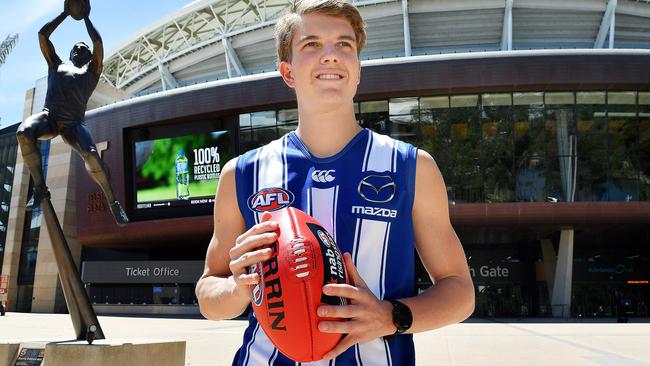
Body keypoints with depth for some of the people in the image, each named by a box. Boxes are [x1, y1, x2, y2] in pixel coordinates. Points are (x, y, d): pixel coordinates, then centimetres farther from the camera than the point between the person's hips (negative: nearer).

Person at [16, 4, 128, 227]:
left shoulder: (91, 70, 21)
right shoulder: (56, 65, 29)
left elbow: (98, 43, 8)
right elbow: (43, 34, 26)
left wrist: (85, 17, 19)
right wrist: (66, 13, 29)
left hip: (73, 123, -2)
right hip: (49, 116, 2)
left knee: (91, 155, -30)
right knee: (24, 131, -33)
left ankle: (113, 203, -18)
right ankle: (39, 188, -23)